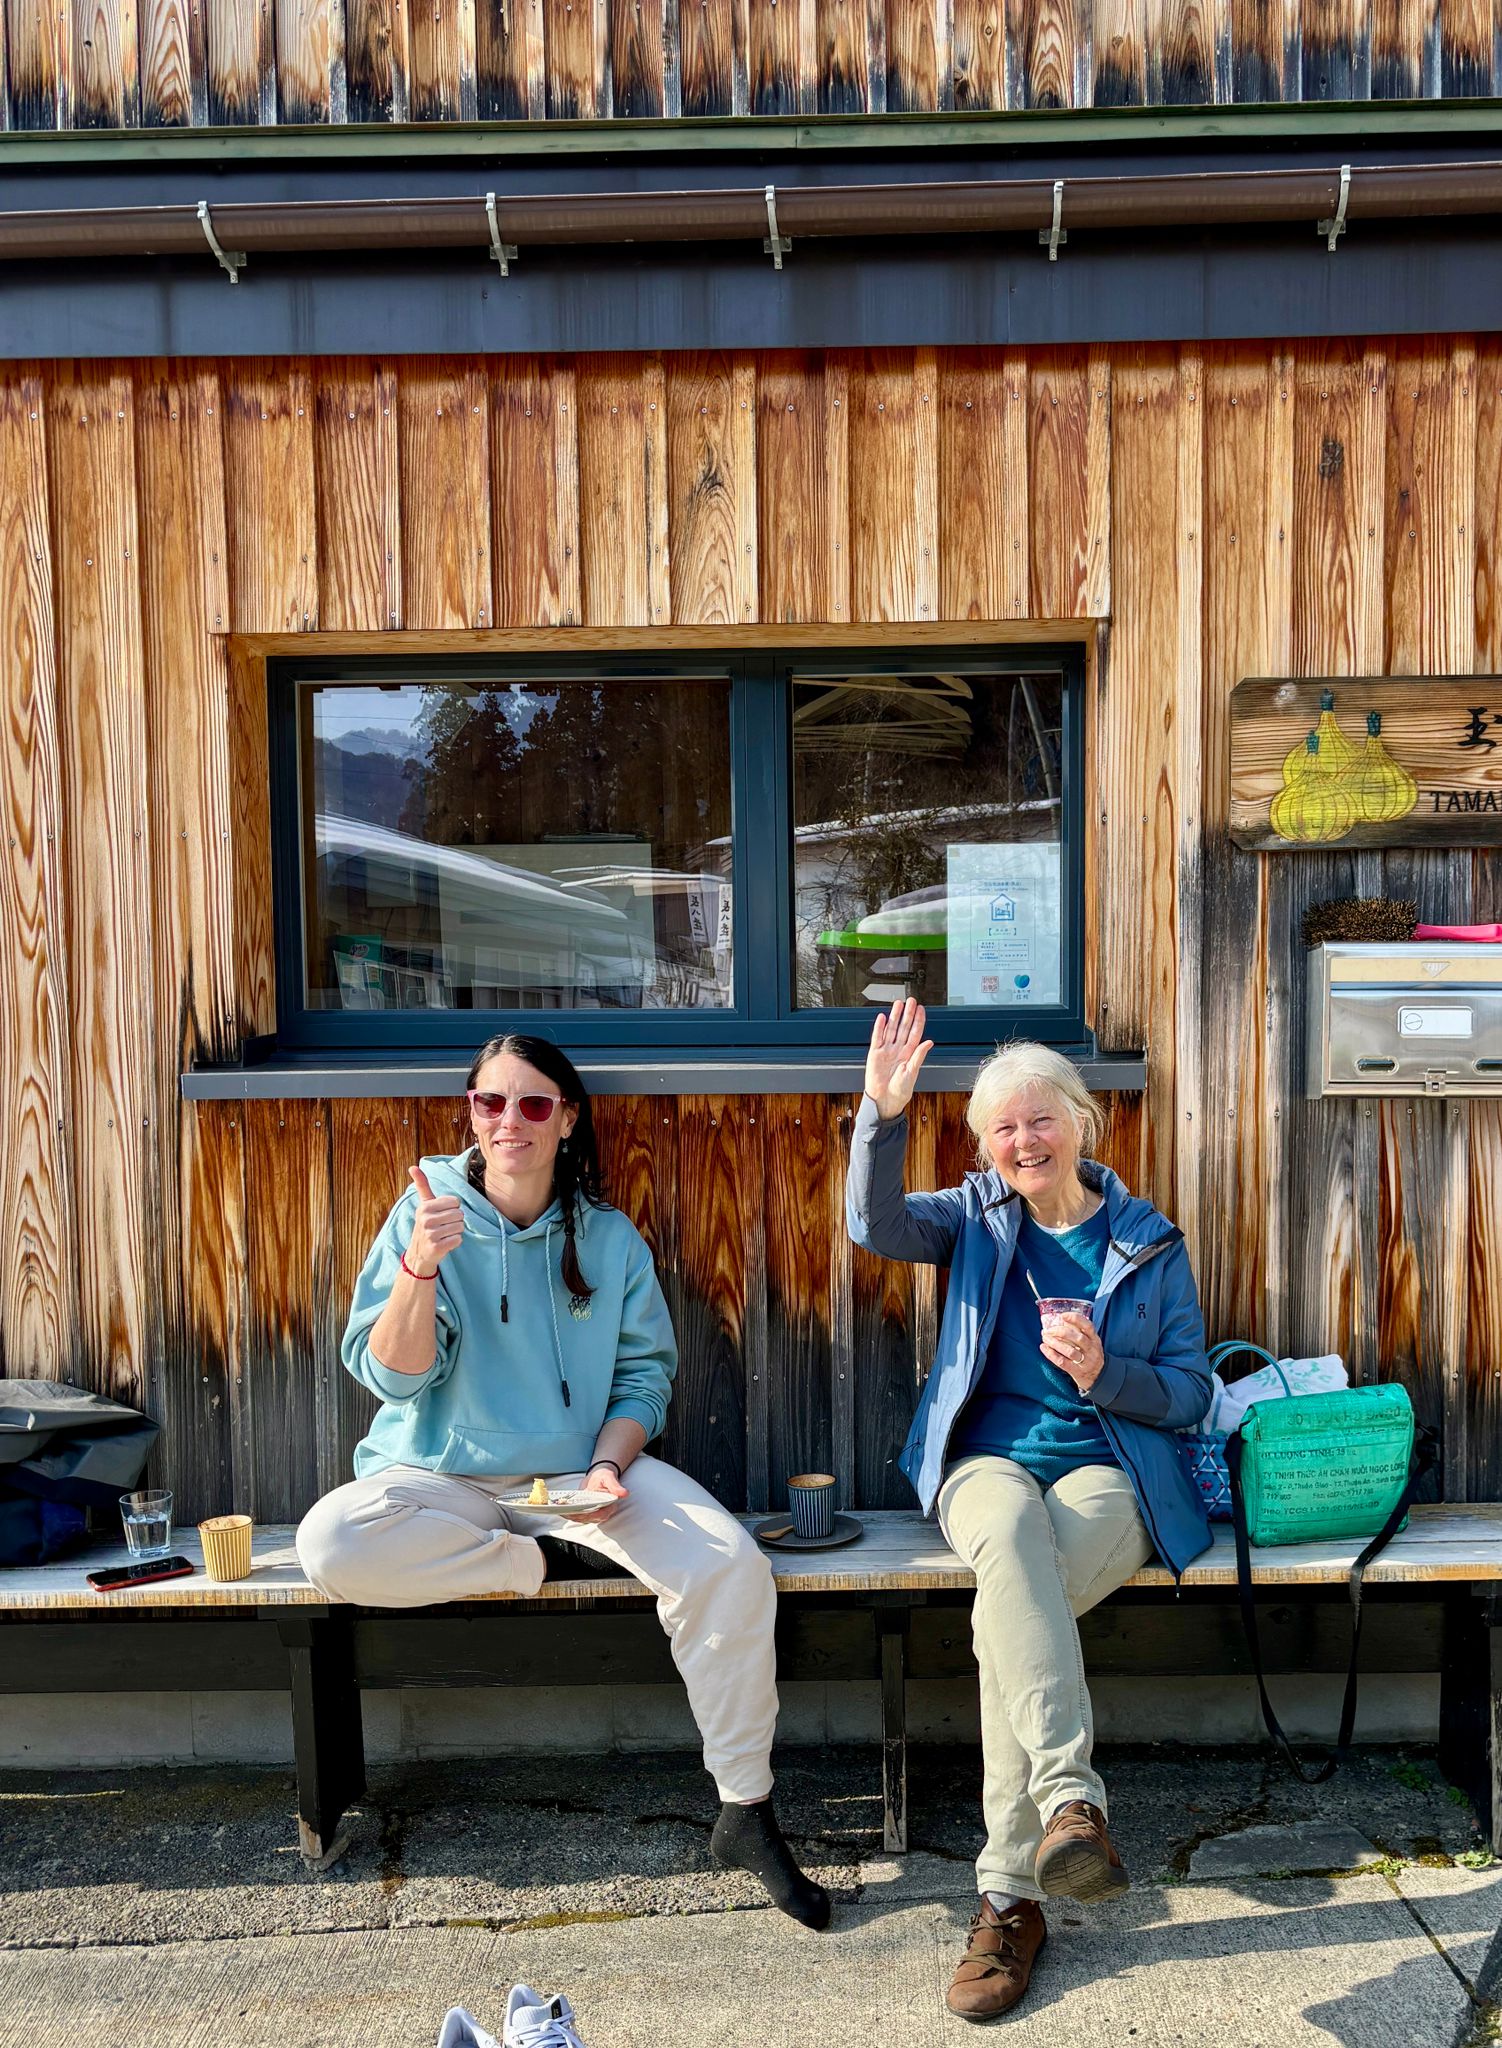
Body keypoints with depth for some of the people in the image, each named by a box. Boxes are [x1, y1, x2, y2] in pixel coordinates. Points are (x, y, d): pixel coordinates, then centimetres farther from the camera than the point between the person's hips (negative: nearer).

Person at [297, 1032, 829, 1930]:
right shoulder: (428, 1214, -5)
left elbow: (644, 1373, 4)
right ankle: (544, 1562, -11)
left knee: (731, 1565, -24)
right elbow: (392, 1376, -12)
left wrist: (610, 1464, -15)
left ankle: (747, 1812, -8)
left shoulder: (609, 1235, 1)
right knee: (331, 1543, -31)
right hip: (447, 1477, 0)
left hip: (582, 1472, 1)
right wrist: (419, 1268, -30)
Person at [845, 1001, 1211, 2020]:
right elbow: (876, 1222, -9)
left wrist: (1106, 1375, -12)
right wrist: (884, 1114, -23)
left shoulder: (1150, 1240, 10)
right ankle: (1071, 1799, -45)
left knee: (1008, 1614, -31)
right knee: (1011, 1531, -38)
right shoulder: (978, 1217, 12)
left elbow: (1192, 1392, 8)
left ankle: (1011, 1896, -24)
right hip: (989, 1460, 1)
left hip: (1110, 1469, -1)